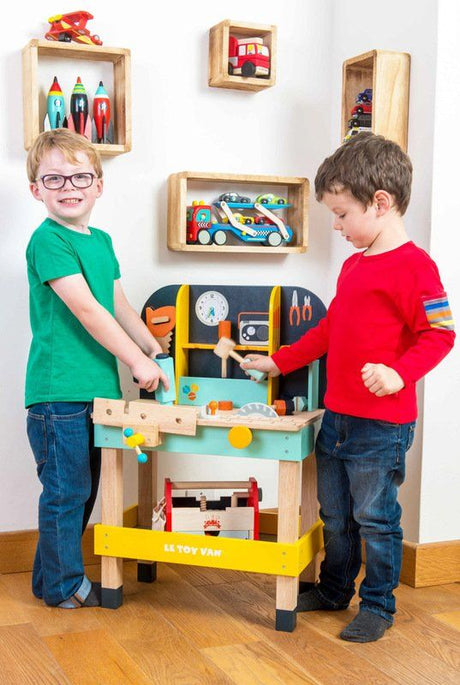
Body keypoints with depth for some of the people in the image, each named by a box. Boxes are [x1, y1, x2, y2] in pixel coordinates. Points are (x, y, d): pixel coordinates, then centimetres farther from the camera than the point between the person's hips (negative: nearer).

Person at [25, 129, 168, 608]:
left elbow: (118, 305, 20)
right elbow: (86, 310, -19)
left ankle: (53, 576, 32)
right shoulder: (48, 241, -12)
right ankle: (63, 586, 19)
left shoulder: (101, 241, 13)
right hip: (58, 391, -8)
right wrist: (137, 360, -16)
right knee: (66, 490, 2)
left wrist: (155, 349, 19)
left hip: (95, 387, 8)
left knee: (83, 489, 16)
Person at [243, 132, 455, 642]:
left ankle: (377, 605, 23)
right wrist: (279, 362, 22)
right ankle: (334, 588, 38)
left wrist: (399, 373, -32)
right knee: (335, 514, 20)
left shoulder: (413, 265, -15)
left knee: (375, 518, 5)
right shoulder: (353, 264, 13)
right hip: (336, 416, 9)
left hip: (381, 424, -8)